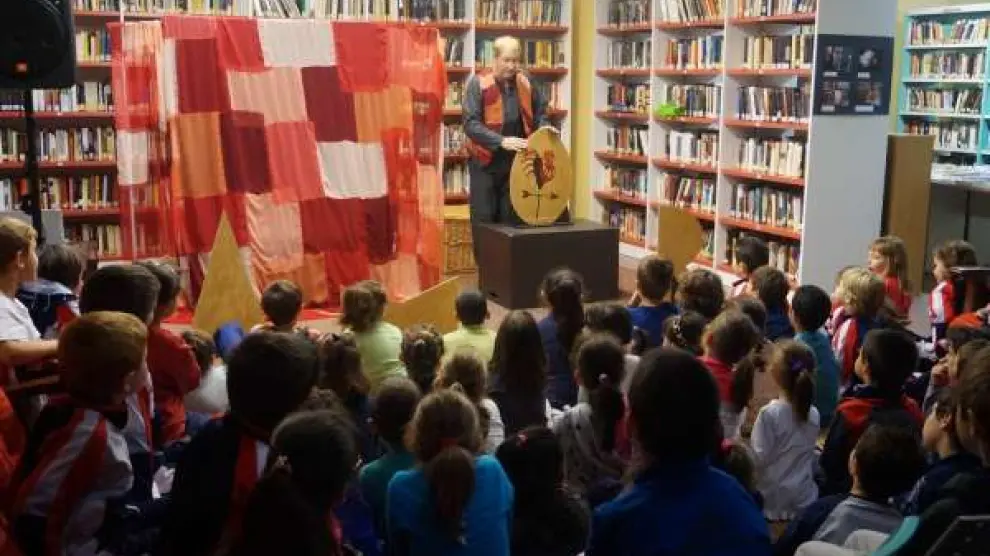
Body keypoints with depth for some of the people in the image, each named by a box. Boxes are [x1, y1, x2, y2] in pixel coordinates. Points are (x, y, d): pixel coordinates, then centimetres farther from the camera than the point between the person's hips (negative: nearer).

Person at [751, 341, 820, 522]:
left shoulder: (769, 413, -20)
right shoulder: (814, 415, -2)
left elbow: (760, 458, -17)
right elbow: (809, 454, 10)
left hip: (774, 500, -5)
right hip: (804, 499, 5)